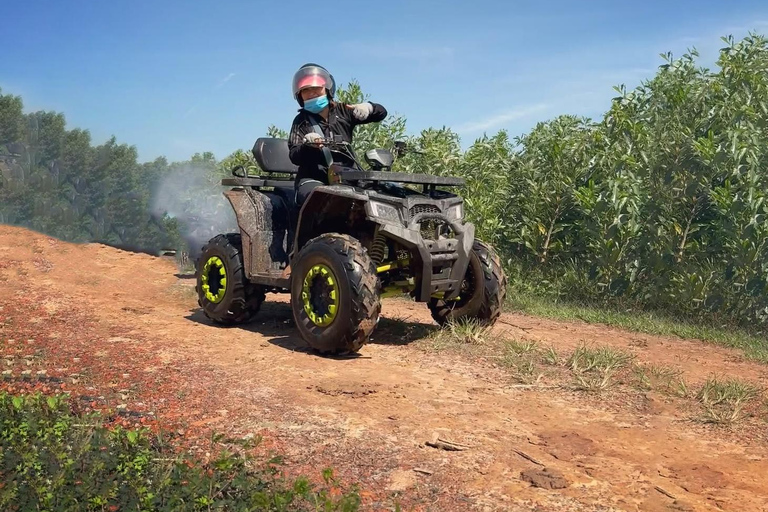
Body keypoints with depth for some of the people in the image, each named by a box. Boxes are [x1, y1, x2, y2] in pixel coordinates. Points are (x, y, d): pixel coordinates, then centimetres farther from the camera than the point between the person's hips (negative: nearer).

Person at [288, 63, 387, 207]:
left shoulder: (343, 111, 14)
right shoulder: (301, 121, 11)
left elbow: (381, 113, 14)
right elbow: (294, 157, -1)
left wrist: (368, 107, -11)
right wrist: (307, 145, -24)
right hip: (313, 179, -2)